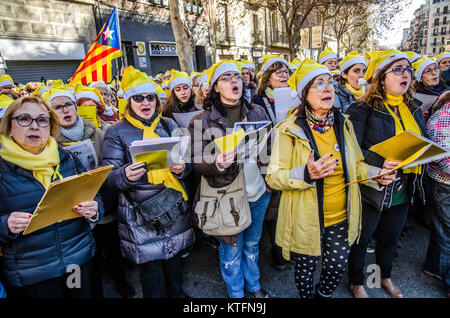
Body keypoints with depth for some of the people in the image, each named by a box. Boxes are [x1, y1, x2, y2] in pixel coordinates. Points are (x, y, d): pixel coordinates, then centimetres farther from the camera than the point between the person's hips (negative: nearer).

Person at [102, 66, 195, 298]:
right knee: (150, 264, 7)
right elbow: (109, 177, -4)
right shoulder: (117, 132, -1)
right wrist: (125, 175, -26)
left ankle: (177, 294, 41)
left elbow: (184, 159, 12)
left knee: (174, 258, 18)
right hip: (139, 211, -3)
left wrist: (182, 168, -12)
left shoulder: (168, 125, 9)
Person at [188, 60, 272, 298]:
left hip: (258, 192, 4)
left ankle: (253, 284, 48)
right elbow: (197, 163, -9)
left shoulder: (257, 112, 3)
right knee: (232, 247, 13)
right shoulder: (203, 120, -8)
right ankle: (235, 293, 40)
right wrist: (218, 163, -30)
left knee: (252, 242, 22)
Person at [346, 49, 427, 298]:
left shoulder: (413, 110, 8)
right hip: (372, 189, -6)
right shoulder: (363, 110, -14)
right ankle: (356, 283, 36)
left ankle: (386, 276, 50)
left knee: (390, 238, 24)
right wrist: (379, 162, -32)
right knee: (361, 238, 12)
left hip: (403, 190, 7)